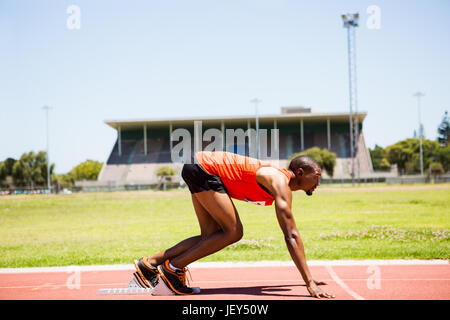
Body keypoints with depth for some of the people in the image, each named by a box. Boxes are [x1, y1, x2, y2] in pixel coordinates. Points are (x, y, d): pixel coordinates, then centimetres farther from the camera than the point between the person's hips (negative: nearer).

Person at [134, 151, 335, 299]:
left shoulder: (281, 182, 12)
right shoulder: (281, 184, -17)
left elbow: (293, 234, 20)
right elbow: (290, 237, -25)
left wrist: (308, 277, 21)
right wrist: (309, 282, -26)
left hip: (199, 169, 10)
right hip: (203, 167, -10)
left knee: (211, 238, 8)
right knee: (233, 232, -11)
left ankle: (149, 264, 8)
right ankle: (173, 267, -7)